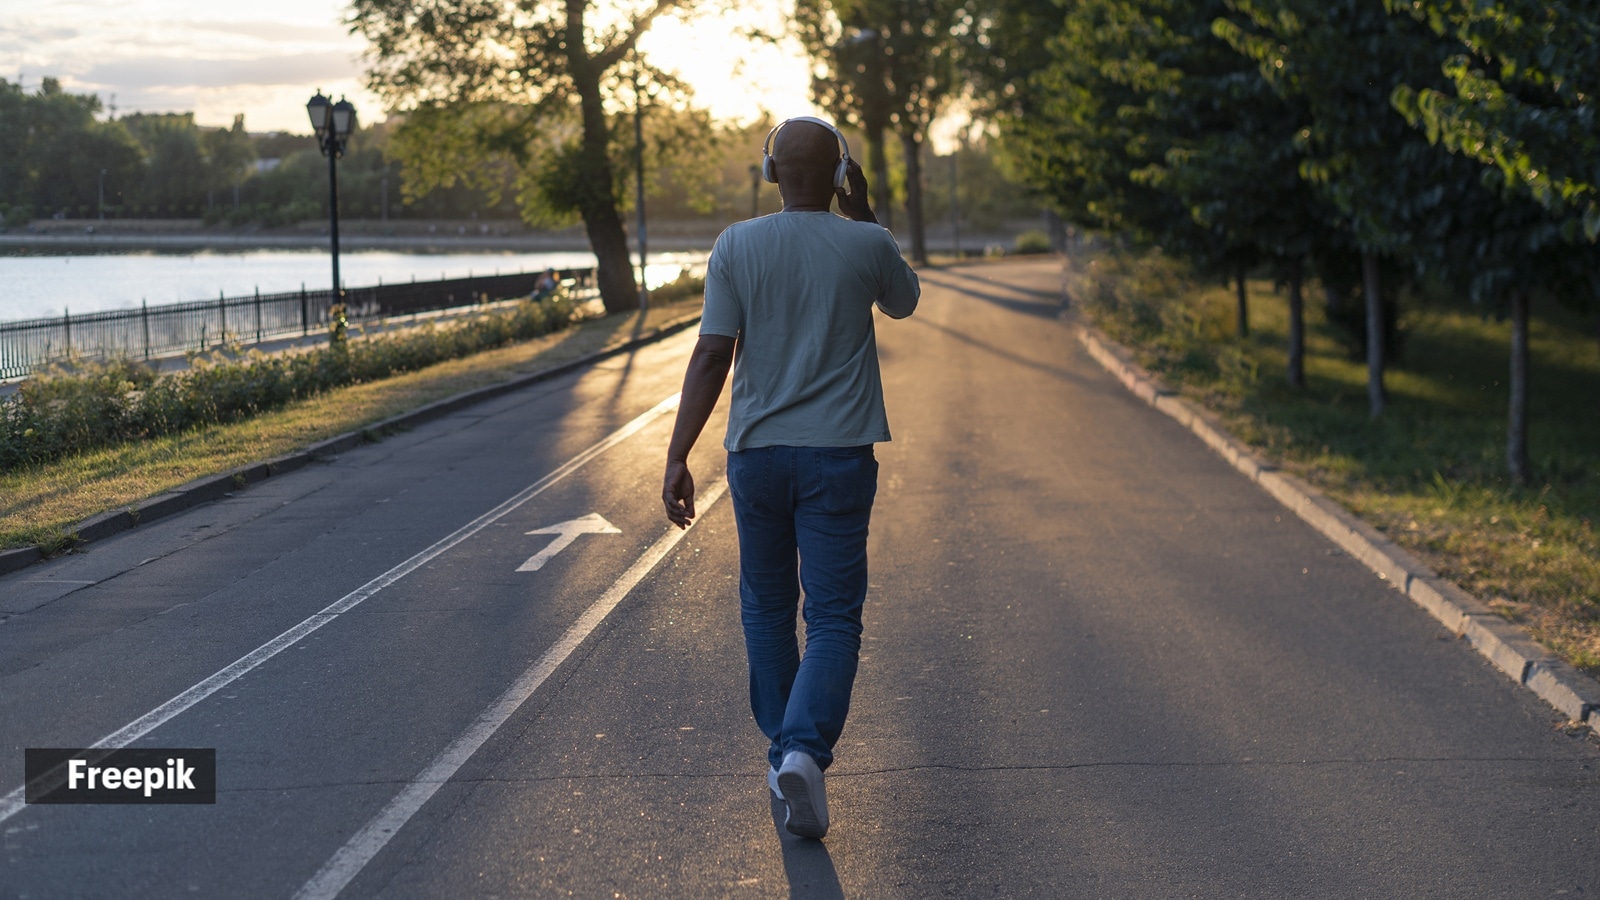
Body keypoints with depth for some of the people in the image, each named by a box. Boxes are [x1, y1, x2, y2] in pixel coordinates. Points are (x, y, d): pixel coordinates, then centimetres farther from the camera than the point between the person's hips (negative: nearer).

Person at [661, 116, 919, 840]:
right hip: (840, 454, -1)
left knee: (766, 607, 17)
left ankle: (782, 749, 25)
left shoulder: (737, 247, -4)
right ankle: (805, 749, -20)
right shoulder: (867, 246, -4)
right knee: (833, 617, 0)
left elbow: (712, 356, -9)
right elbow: (903, 302, 19)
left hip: (757, 452, 2)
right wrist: (861, 211, 17)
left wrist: (678, 458, -7)